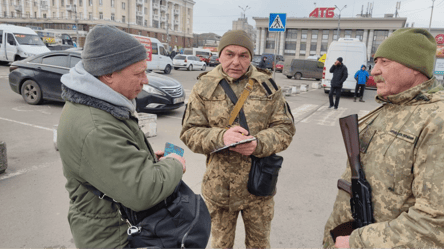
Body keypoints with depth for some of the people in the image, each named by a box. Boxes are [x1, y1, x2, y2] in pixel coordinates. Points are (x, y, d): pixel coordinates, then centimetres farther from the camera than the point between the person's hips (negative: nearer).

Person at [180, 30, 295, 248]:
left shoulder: (268, 86, -2)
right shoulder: (204, 87, -4)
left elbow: (285, 128, -1)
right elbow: (189, 132, -5)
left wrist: (258, 144, -21)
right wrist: (220, 137, -25)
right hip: (219, 186, 0)